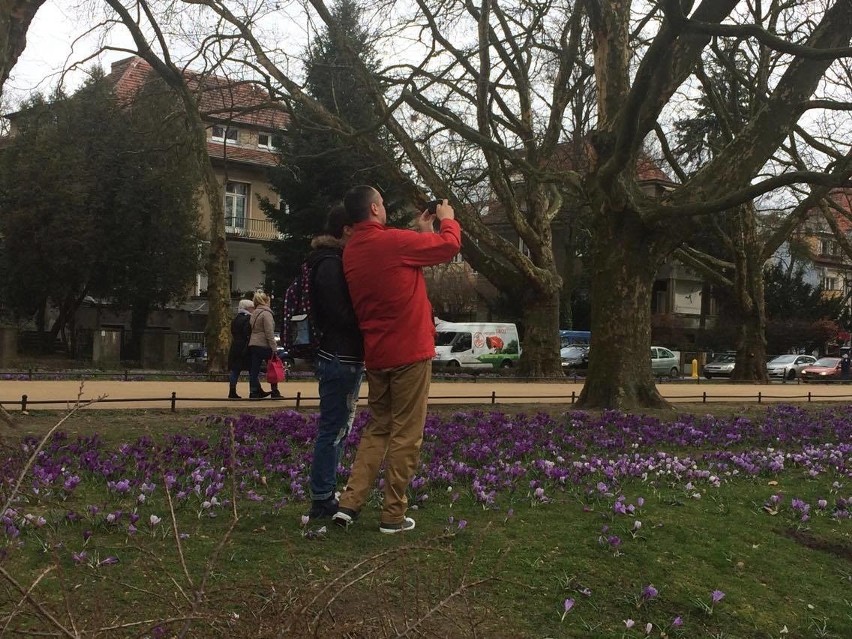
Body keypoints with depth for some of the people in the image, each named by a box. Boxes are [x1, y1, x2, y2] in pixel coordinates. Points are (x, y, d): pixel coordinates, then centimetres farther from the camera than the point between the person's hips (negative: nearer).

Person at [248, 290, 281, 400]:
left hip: (252, 345, 7)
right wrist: (274, 348, -14)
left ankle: (254, 392, 3)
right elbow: (269, 333, -15)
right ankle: (275, 392, 12)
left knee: (254, 370, 5)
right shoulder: (266, 313, -10)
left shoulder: (254, 313, 15)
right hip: (263, 345, -7)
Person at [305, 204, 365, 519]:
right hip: (341, 358, -11)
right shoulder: (331, 265, -15)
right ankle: (322, 501, 1)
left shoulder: (338, 261, 17)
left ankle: (326, 495, 22)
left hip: (346, 358, 11)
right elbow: (342, 315, -21)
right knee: (333, 430, -5)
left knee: (336, 429, 14)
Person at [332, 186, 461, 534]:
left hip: (376, 356, 7)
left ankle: (349, 503, 9)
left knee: (377, 429, 17)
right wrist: (447, 219, 16)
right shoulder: (394, 241, -14)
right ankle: (393, 515, 6)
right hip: (410, 352, -7)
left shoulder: (351, 251, 9)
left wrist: (423, 230, 25)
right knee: (405, 435, 1)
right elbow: (449, 245, -3)